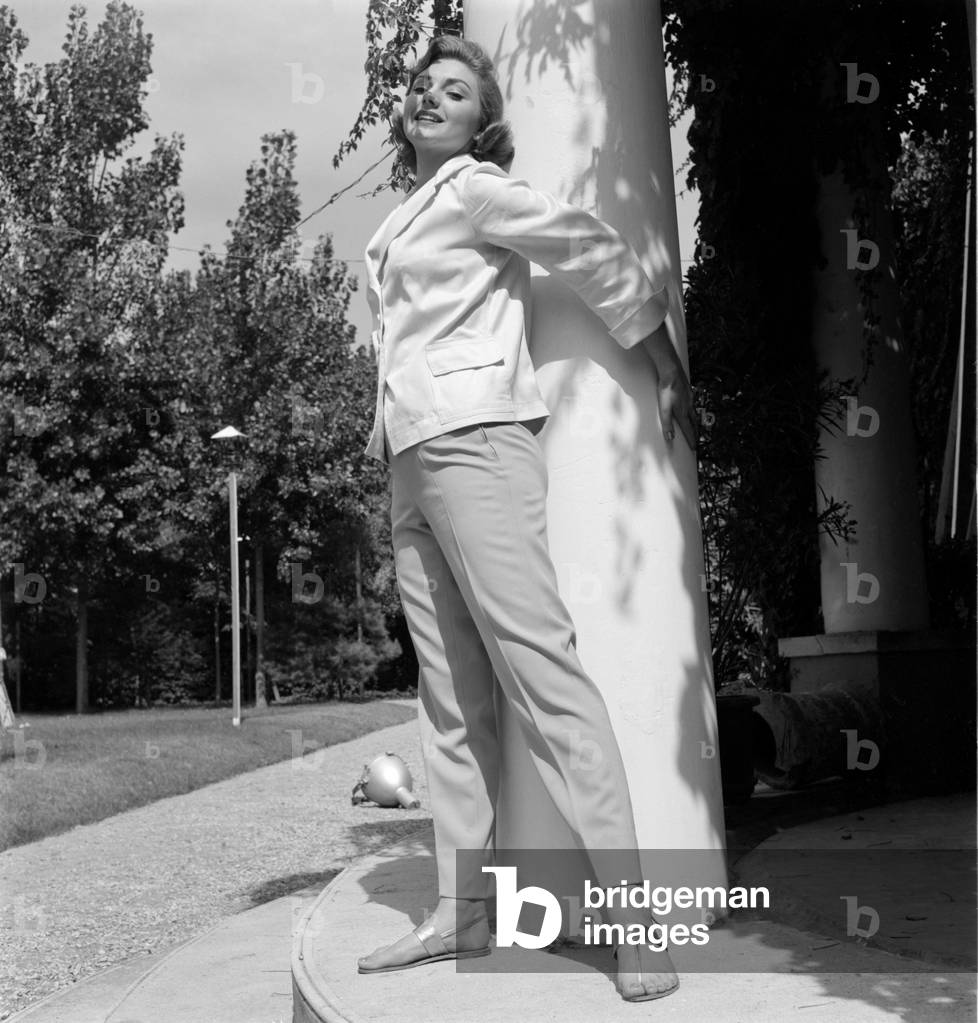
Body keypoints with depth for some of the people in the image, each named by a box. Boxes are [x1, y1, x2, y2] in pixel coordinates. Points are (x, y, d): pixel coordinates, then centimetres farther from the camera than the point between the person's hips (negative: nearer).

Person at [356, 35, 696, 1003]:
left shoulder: (476, 189, -1)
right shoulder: (401, 221, 21)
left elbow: (598, 256, 0)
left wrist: (670, 374, 5)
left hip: (474, 442, -8)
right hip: (410, 463, 8)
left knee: (538, 667, -15)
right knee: (450, 700, 6)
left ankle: (631, 909, -16)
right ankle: (460, 911, 9)